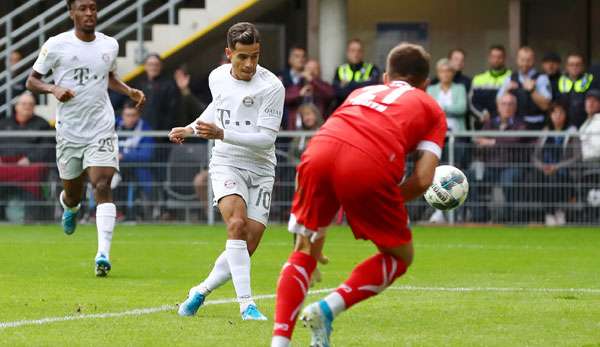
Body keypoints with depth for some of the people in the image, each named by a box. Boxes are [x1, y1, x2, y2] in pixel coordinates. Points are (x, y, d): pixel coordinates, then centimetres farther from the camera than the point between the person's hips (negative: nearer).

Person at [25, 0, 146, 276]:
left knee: (102, 186, -17)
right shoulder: (56, 45, -5)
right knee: (73, 194, 12)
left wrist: (130, 92, 7)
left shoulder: (110, 45, 5)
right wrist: (53, 89, -19)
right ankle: (69, 206, 52)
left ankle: (103, 254, -23)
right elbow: (31, 81, 1)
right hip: (68, 131, 0)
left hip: (101, 131, 0)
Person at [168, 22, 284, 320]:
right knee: (236, 223, -26)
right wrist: (190, 129, 26)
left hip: (260, 170, -1)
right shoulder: (217, 77, 1)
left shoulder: (271, 87, -15)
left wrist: (221, 134, -28)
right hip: (227, 164, 1)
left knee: (248, 246, -5)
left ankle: (202, 291, 19)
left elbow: (267, 138, -20)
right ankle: (247, 304, -30)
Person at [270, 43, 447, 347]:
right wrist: (385, 205, 28)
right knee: (400, 257, 20)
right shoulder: (431, 108, 27)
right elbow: (423, 180, 13)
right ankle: (327, 309, 1)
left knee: (304, 253, 23)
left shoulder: (361, 93, 39)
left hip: (319, 152, 4)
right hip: (370, 168, -4)